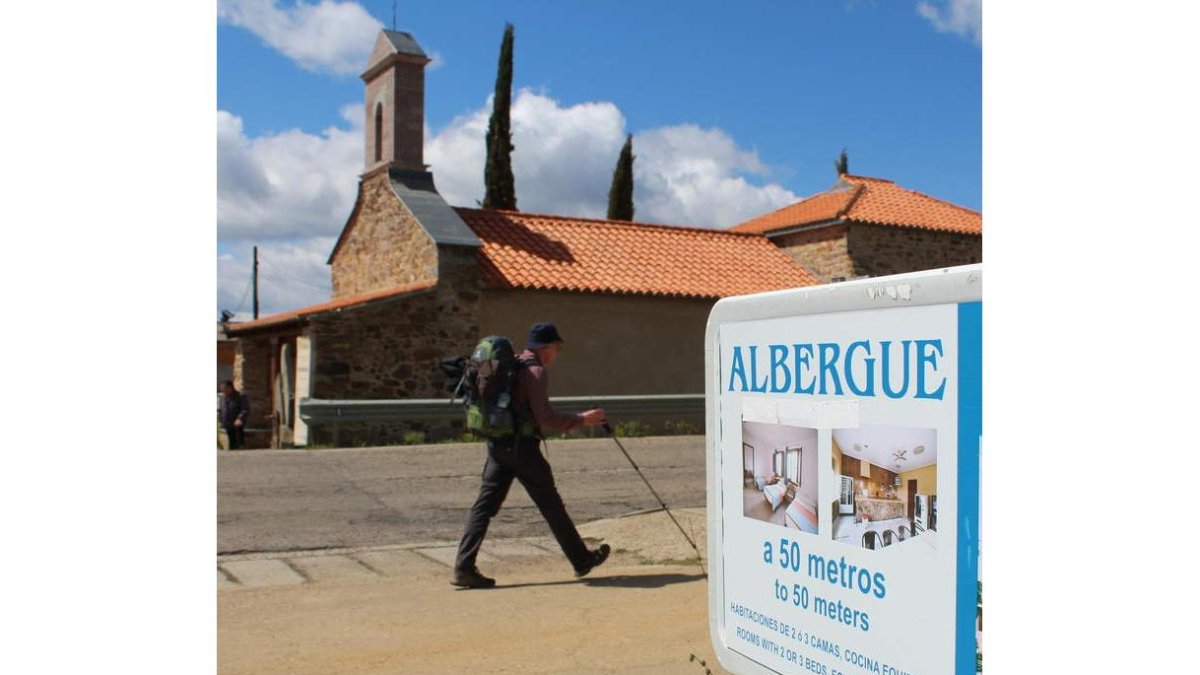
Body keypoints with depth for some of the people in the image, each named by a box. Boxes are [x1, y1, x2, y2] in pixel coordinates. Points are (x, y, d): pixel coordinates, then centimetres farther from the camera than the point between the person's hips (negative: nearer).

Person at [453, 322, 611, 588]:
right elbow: (544, 417, -19)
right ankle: (582, 560, 19)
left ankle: (464, 567, -3)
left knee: (485, 504, 4)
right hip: (522, 446, -8)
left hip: (497, 444, 8)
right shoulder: (536, 371, -12)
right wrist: (581, 419, -10)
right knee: (551, 506, 5)